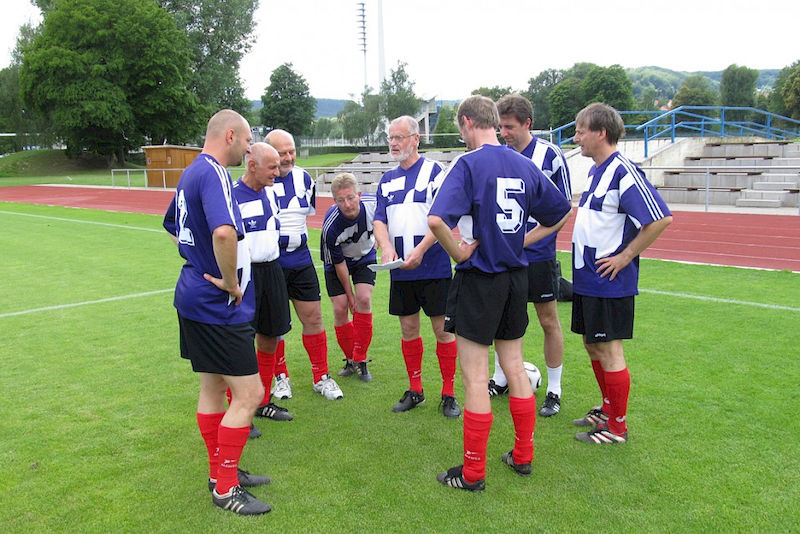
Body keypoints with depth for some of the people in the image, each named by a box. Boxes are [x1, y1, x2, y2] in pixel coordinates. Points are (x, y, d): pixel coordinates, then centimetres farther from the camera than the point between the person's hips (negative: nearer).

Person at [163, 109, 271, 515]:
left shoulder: (191, 173, 13)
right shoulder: (213, 173, -19)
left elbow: (173, 227, 29)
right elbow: (224, 232, -38)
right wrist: (231, 282, -24)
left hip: (196, 295, 11)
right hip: (218, 305, -11)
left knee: (213, 386, 19)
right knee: (249, 393, -3)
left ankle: (222, 472, 33)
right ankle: (225, 489, 9)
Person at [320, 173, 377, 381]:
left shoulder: (373, 204, -28)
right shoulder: (331, 225, -33)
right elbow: (338, 263, -21)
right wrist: (349, 294, -13)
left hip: (365, 256, 2)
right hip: (337, 262, -1)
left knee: (364, 299, -16)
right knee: (340, 308, -8)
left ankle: (360, 360, -5)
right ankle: (350, 359, 13)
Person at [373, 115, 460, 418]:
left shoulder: (434, 171, -3)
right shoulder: (387, 180, 14)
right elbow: (379, 220, 9)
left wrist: (420, 250, -21)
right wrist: (386, 247, -11)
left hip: (433, 266, -5)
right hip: (400, 270, 5)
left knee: (442, 328, 0)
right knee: (408, 328, 11)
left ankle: (449, 394, 12)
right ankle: (415, 391, 25)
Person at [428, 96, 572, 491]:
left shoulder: (469, 164, -14)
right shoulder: (525, 165, 6)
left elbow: (436, 220, -29)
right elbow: (560, 214, 16)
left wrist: (458, 251, -13)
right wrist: (521, 241, 12)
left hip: (478, 278, -6)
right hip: (516, 276, 7)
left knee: (475, 377, 2)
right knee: (514, 368, 18)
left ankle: (472, 473, 14)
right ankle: (523, 456, 30)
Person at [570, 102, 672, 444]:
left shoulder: (623, 171, -17)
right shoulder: (595, 171, 12)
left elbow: (661, 218, -23)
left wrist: (625, 257, -18)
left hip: (609, 281, -9)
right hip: (586, 276, 9)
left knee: (608, 350, 0)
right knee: (591, 345, 18)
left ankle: (617, 427, 15)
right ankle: (607, 409, 34)